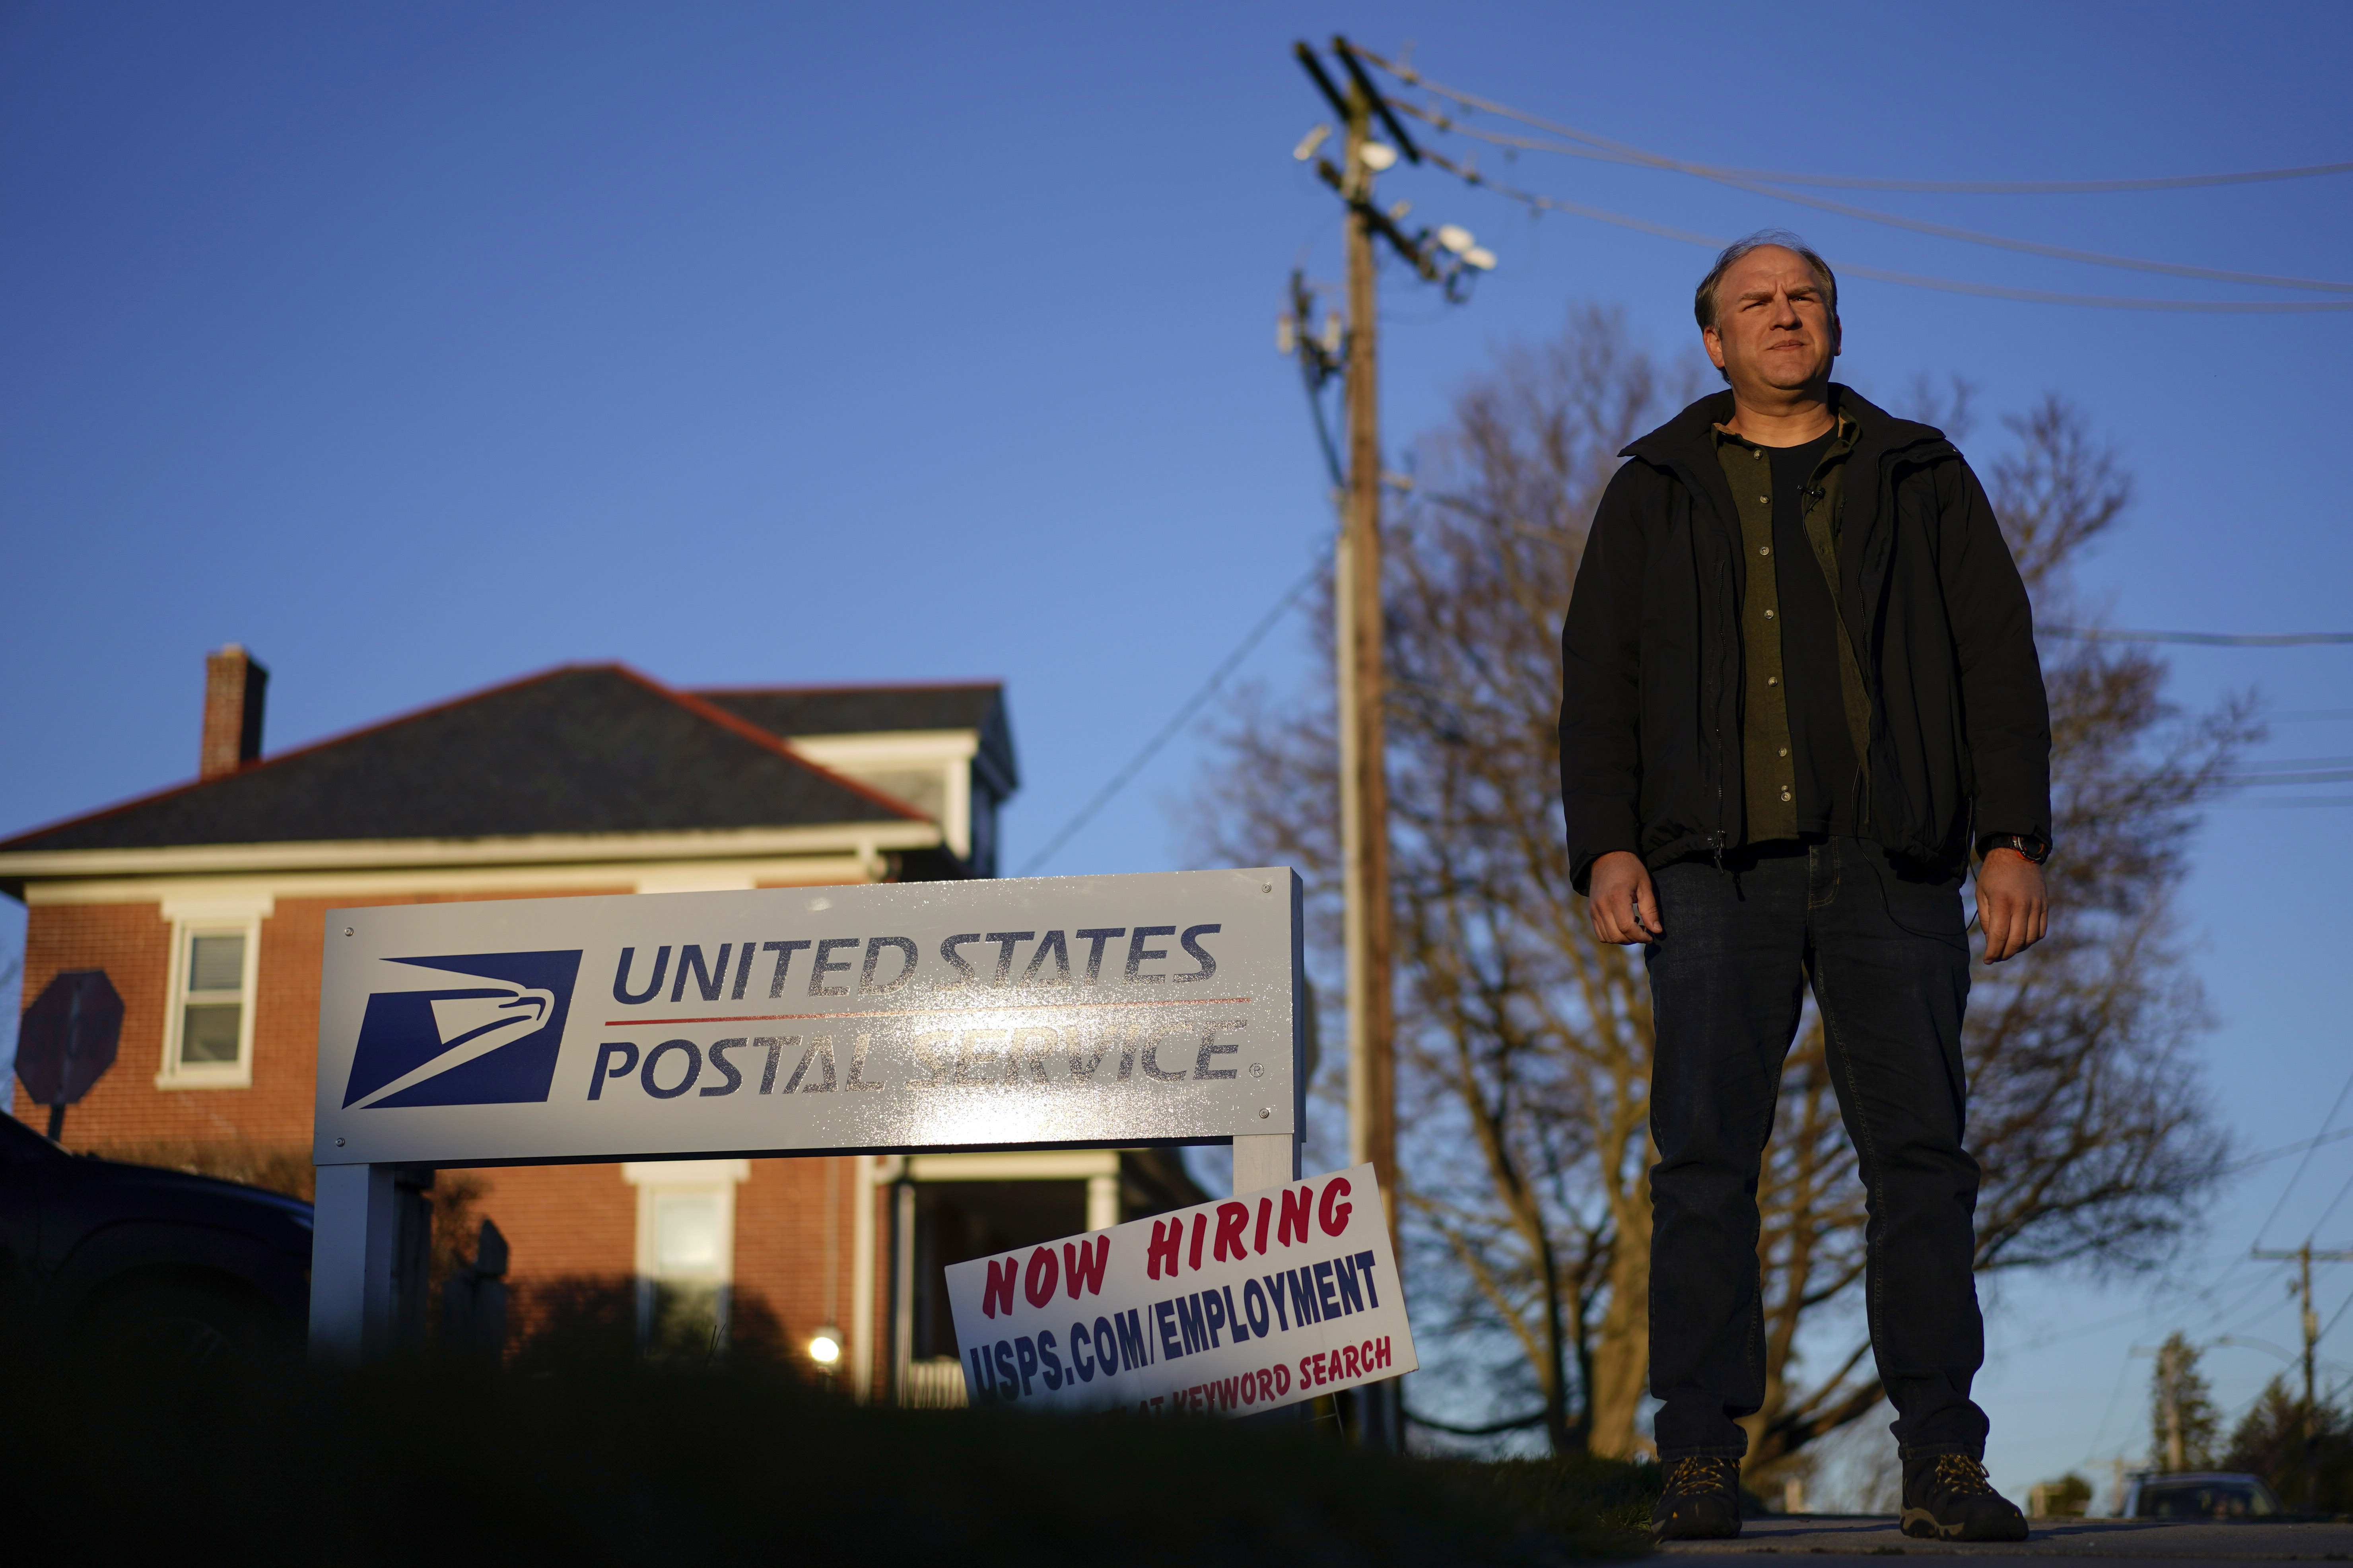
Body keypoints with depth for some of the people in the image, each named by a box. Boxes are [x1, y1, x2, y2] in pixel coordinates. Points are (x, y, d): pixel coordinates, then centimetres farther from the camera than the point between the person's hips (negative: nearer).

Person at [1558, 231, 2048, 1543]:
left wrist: (2014, 836, -1)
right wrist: (1607, 845, -3)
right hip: (1719, 869, 0)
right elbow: (1598, 682, 11)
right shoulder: (1656, 495, 17)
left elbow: (1999, 661, 11)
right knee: (1704, 1159, -7)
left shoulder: (1920, 478, 17)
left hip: (1893, 867, 0)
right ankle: (1703, 1459, -4)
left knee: (1920, 1153, -3)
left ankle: (1944, 1460, 1)